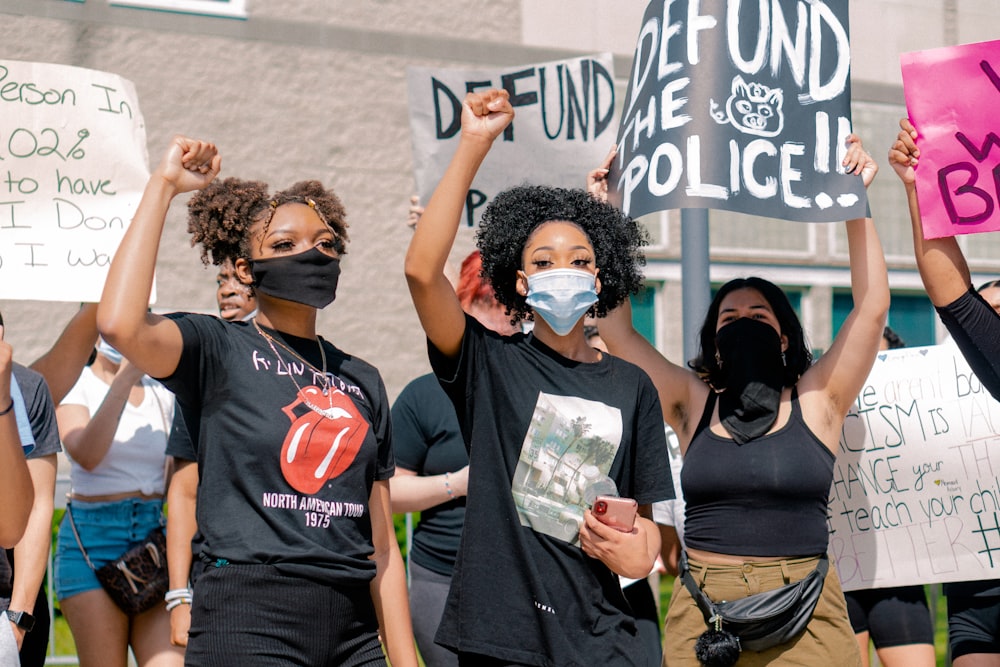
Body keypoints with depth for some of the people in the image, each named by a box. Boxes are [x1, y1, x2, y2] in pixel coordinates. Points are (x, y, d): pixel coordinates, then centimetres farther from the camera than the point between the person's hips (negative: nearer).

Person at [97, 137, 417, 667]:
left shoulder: (361, 380, 16)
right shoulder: (219, 350, 0)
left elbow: (381, 543, 16)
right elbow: (120, 323, -22)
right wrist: (163, 185, -13)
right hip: (247, 625, -5)